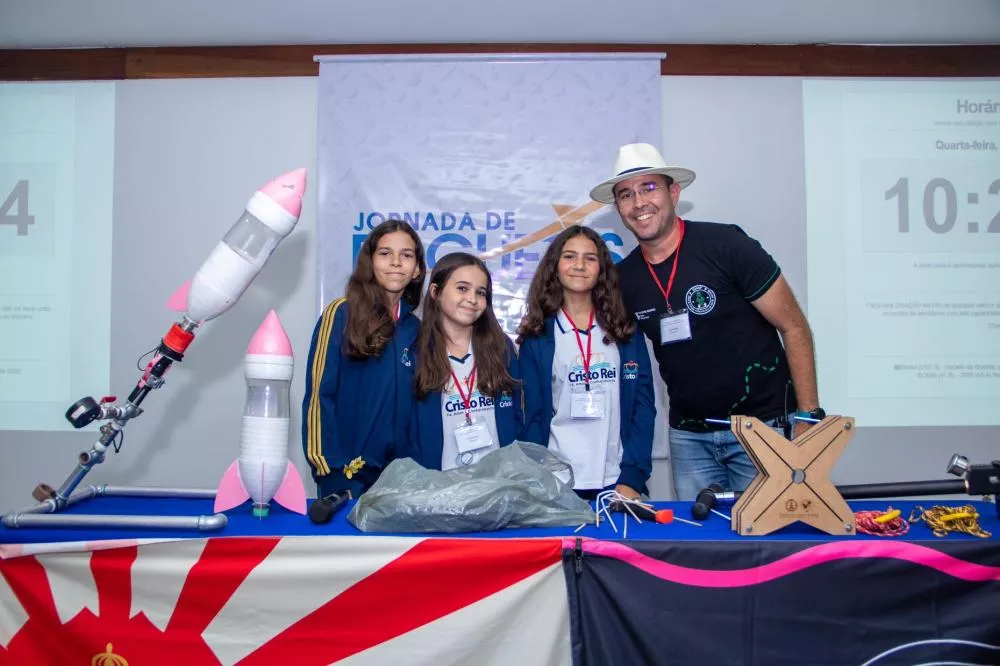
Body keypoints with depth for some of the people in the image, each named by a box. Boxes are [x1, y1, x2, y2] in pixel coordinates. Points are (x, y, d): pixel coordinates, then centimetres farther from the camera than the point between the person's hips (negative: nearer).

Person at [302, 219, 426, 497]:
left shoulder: (415, 328, 8)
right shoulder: (341, 313, -6)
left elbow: (417, 404, 12)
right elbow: (319, 394, -8)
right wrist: (330, 467, -14)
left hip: (400, 473, 4)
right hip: (345, 472, -4)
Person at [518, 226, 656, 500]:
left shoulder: (626, 331, 4)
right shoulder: (536, 336, 0)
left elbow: (643, 405, 0)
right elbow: (532, 415, -1)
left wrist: (632, 478, -8)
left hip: (618, 482, 1)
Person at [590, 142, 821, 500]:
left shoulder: (727, 245, -13)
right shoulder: (624, 279, 0)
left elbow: (794, 327, -8)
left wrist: (808, 417, -11)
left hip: (761, 425, -3)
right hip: (688, 435, 4)